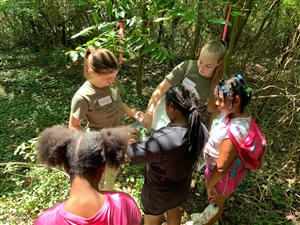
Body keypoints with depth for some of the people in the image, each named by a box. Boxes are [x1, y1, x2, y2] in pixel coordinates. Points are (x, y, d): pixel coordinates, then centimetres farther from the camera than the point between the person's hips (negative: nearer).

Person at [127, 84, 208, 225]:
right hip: (182, 186, 6)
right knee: (173, 211, 37)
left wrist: (132, 142, -3)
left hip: (158, 193, -5)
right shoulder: (200, 130, -20)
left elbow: (132, 154, -26)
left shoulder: (161, 140, -43)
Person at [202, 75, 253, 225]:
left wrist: (210, 184, -11)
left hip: (224, 175, -8)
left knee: (216, 202, 24)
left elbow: (221, 168, -30)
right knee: (212, 200, 34)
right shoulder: (241, 111, -14)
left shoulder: (234, 132, -42)